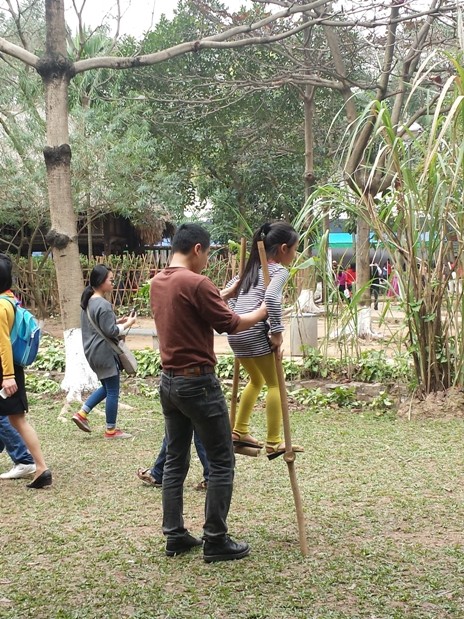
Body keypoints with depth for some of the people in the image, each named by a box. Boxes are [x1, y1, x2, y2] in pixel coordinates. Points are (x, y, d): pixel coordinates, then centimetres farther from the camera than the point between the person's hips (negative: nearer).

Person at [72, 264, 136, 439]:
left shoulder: (88, 302, 9)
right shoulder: (103, 305, -21)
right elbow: (111, 331, -20)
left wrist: (117, 321, 11)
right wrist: (128, 323, -7)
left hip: (93, 352, 10)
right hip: (105, 353, -10)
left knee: (106, 387, 23)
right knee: (113, 392, 2)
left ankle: (81, 414, 17)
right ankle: (111, 430, 11)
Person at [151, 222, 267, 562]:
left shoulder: (157, 282, 9)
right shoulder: (196, 283, -17)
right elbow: (230, 324, -11)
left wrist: (227, 292, 25)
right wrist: (262, 312, 5)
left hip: (169, 382, 9)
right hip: (198, 383, -9)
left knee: (175, 460, 14)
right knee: (221, 462, 1)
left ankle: (175, 535, 18)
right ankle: (216, 541, 5)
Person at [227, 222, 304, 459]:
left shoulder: (252, 268, 21)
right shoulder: (279, 270, -5)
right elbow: (271, 297, -23)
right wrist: (277, 331, -18)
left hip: (235, 331, 9)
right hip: (253, 331, -9)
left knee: (257, 379, 25)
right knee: (275, 384, 1)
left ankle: (239, 432, 28)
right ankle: (274, 444, 0)